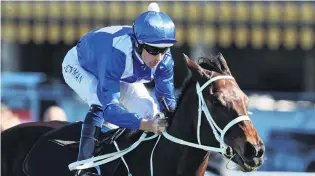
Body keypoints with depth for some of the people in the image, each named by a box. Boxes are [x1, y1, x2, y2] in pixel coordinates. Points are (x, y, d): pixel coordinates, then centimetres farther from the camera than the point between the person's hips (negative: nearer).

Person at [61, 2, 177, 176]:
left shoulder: (164, 59, -30)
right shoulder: (117, 53, -47)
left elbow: (167, 98, -21)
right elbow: (109, 107, -51)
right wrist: (145, 125, -64)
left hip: (120, 74, 6)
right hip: (79, 66, -6)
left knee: (149, 111, -8)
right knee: (101, 104, -33)